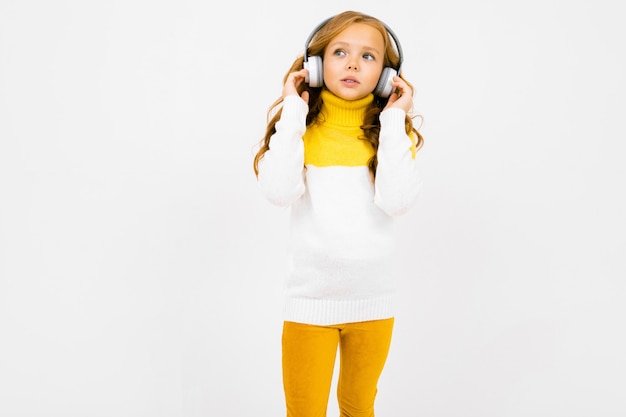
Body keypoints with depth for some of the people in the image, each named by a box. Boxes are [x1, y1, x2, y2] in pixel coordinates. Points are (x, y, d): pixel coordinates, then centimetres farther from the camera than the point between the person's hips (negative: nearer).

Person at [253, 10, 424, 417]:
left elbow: (397, 201, -17)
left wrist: (394, 122, -15)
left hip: (374, 298, 2)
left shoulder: (390, 129, -1)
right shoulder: (302, 124, -4)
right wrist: (293, 113, -16)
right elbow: (279, 191, -20)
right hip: (310, 296, -2)